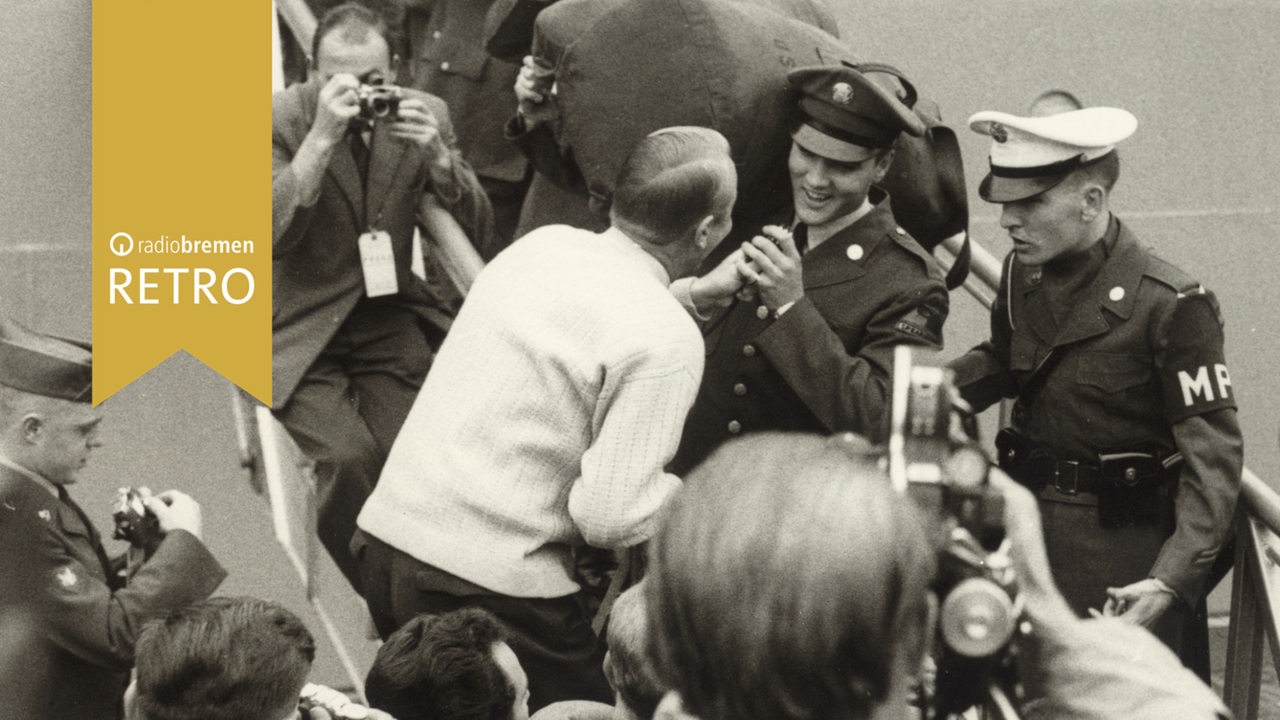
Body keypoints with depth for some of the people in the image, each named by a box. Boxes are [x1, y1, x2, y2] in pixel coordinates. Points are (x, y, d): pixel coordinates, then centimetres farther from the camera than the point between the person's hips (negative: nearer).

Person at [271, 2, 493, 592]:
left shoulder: (425, 115, -1)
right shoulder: (278, 119, -11)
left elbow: (476, 232, 0)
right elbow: (267, 233, -22)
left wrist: (437, 157, -19)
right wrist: (322, 137, -31)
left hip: (390, 318, 3)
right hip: (302, 332, -3)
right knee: (349, 456, -25)